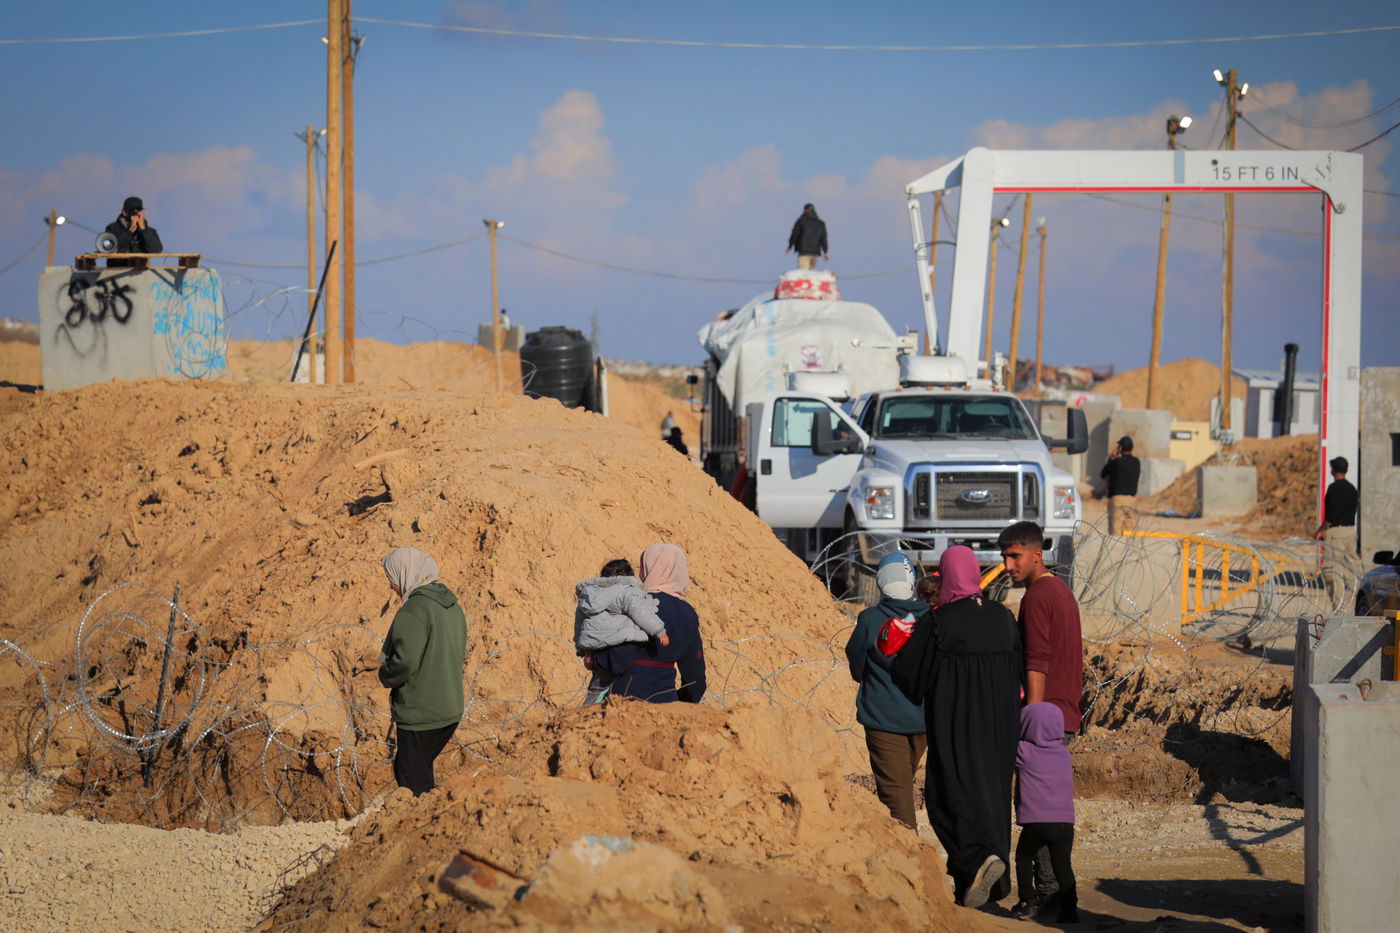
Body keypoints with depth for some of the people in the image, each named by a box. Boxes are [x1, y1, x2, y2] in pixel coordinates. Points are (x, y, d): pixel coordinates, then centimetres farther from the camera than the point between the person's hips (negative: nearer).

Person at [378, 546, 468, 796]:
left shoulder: (414, 610, -19)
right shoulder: (451, 605, 10)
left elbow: (405, 661, -27)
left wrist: (385, 676, -6)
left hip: (418, 714, -9)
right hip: (450, 710, 9)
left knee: (412, 782, 1)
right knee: (423, 773, 22)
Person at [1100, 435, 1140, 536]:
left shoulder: (1117, 462, -9)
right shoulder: (1137, 463, 8)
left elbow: (1103, 474, 7)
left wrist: (1111, 458, 12)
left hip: (1117, 498, -5)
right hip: (1132, 499, 5)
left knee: (1115, 532, -6)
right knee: (1129, 533, 7)